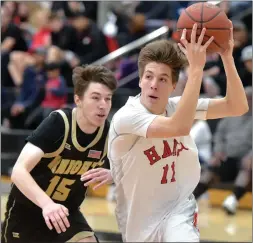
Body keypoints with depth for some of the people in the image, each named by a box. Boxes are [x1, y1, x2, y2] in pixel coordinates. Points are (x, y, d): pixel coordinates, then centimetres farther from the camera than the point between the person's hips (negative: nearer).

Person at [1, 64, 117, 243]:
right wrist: (47, 203, -52)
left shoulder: (108, 133, -11)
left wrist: (109, 175, -17)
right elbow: (19, 171, -35)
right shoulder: (58, 123, -25)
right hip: (26, 210, -3)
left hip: (65, 212, 3)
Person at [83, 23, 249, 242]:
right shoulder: (126, 117, -23)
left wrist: (227, 57, -24)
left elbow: (237, 107, -11)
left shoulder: (178, 107, -6)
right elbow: (179, 127, -39)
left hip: (178, 208, 2)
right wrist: (197, 67, -43)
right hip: (140, 222, -2)